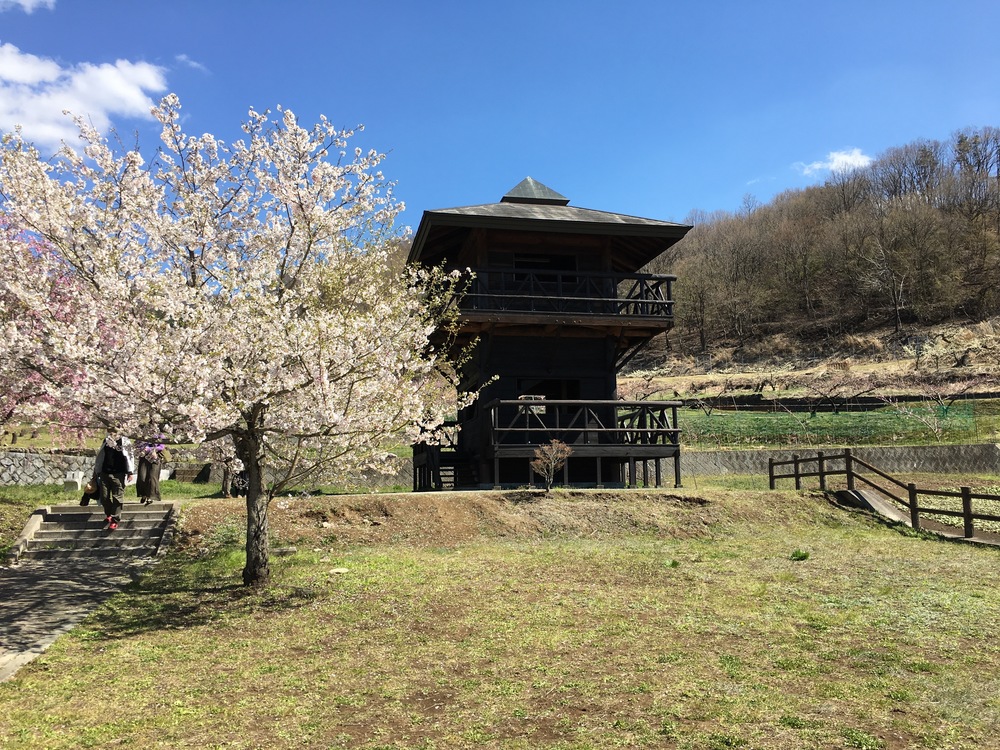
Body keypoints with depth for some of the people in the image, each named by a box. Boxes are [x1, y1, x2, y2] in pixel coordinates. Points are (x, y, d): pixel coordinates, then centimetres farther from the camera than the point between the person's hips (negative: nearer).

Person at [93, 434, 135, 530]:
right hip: (105, 473, 4)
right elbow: (100, 457, 17)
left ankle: (115, 520, 3)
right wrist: (96, 472, 18)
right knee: (104, 497, 7)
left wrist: (130, 472, -9)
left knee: (117, 497, -4)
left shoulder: (124, 441, -4)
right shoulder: (106, 441, 9)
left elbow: (129, 456, -4)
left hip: (118, 474, -4)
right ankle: (108, 514, 30)